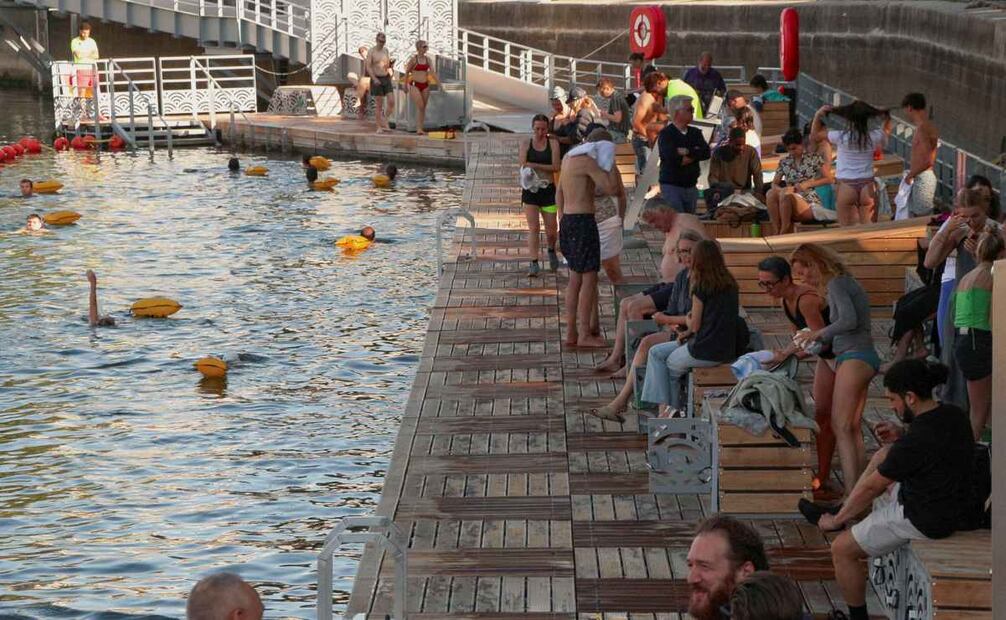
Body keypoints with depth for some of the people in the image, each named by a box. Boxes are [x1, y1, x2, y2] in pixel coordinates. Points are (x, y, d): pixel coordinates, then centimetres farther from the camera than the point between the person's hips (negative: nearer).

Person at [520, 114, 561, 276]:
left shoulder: (553, 144, 0)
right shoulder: (526, 145, 2)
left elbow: (555, 167, -10)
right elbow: (523, 167, -6)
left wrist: (535, 166, -21)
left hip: (548, 189, 0)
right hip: (530, 189, 0)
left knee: (551, 229, 8)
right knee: (533, 228, -6)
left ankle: (551, 252, 39)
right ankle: (534, 263, -3)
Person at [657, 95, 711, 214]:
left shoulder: (695, 133, 13)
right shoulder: (666, 133, -6)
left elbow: (706, 153, -1)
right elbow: (670, 156, -20)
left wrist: (687, 152, -13)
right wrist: (695, 155, -6)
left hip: (691, 187, 6)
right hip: (671, 185, -6)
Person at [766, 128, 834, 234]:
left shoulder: (814, 158, 5)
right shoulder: (784, 162, 14)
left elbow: (828, 179, 1)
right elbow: (774, 184, 12)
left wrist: (807, 184, -13)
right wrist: (783, 189, -12)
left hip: (810, 202, -4)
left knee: (786, 196, -37)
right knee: (771, 193, -30)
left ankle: (783, 232, -34)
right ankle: (777, 232, -34)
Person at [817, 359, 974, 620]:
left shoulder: (914, 443, -29)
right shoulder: (953, 415, -5)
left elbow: (871, 487, -16)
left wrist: (837, 520, -2)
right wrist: (901, 435, 3)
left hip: (925, 520, -9)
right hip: (954, 503, 9)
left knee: (841, 550, 2)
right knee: (882, 455, 24)